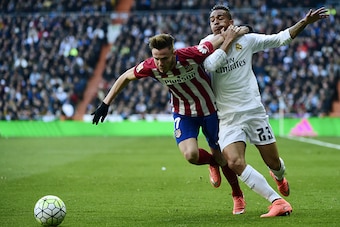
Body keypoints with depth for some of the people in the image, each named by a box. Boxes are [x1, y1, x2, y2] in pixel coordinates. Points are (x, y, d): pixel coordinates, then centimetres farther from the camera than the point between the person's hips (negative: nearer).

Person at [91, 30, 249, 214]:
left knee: (222, 156, 7)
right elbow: (125, 77, -4)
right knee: (190, 154, -22)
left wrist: (233, 33, -36)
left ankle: (238, 196, 35)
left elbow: (220, 38, -17)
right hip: (183, 112, 2)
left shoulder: (190, 55, -32)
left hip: (209, 108, -2)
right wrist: (105, 104, -4)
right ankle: (212, 162, 17)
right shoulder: (150, 67, -24)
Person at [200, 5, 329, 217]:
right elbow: (210, 65, -24)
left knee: (274, 163, 7)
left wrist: (305, 22, -1)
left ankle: (279, 176, 48)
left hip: (254, 111, 1)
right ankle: (277, 201, -19)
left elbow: (280, 39, 8)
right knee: (235, 162, -25)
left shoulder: (246, 39, 1)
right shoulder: (207, 44, -3)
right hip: (228, 118, -1)